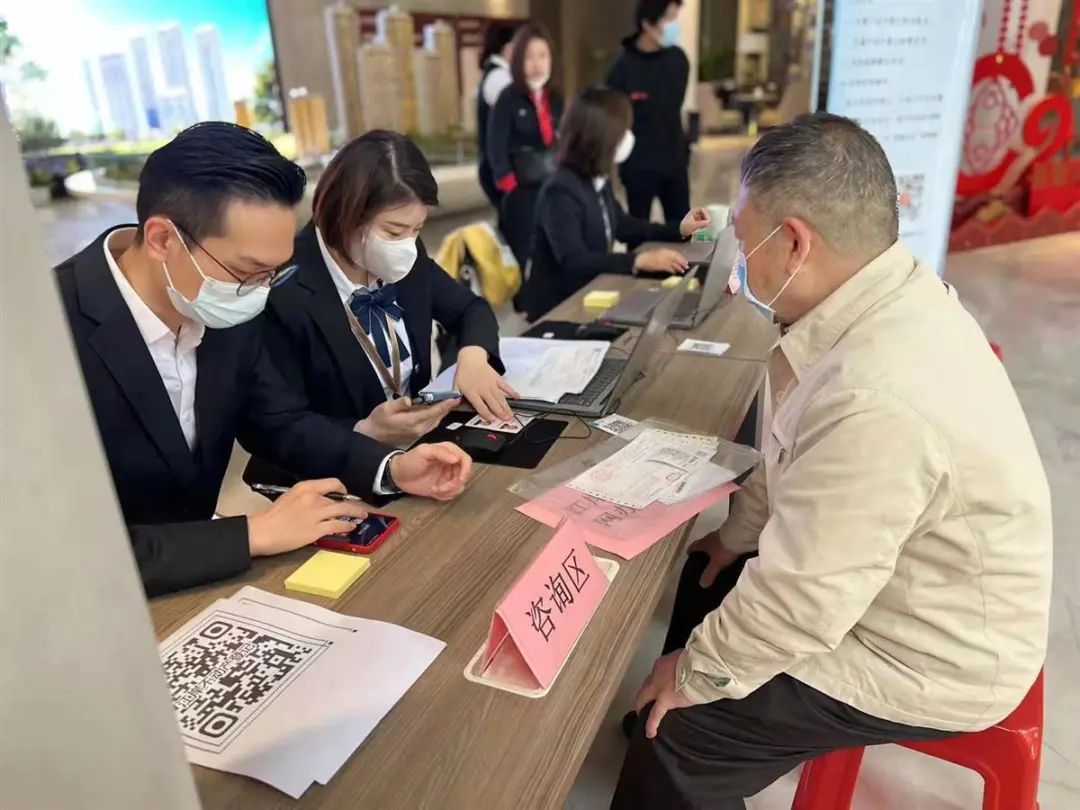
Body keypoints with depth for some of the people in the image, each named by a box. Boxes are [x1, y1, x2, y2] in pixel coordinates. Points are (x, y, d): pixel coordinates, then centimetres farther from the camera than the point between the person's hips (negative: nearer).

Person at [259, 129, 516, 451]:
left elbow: (471, 308, 11)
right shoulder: (284, 294, -20)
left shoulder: (404, 261, -3)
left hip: (417, 448, 3)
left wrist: (473, 355, -9)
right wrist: (367, 432, -30)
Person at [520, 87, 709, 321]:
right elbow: (573, 260, -33)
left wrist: (679, 230, 17)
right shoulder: (561, 191, -22)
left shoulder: (599, 181, 5)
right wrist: (640, 261, -37)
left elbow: (620, 226, 22)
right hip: (555, 306, -8)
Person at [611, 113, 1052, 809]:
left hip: (931, 660, -8)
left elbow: (799, 600, -29)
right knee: (703, 579, 17)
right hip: (883, 581, 9)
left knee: (681, 725, -7)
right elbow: (796, 458, 7)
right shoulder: (895, 299, -8)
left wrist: (700, 672, -13)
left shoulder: (877, 398, -38)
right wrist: (737, 532, 12)